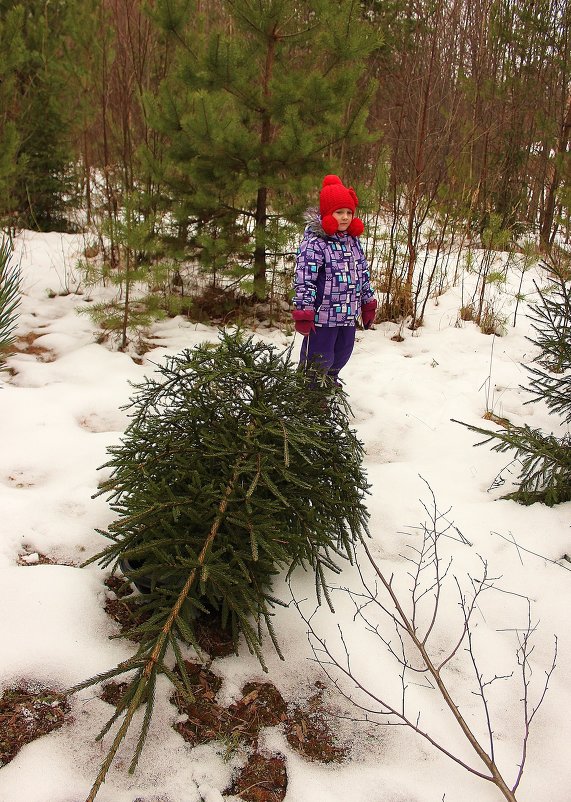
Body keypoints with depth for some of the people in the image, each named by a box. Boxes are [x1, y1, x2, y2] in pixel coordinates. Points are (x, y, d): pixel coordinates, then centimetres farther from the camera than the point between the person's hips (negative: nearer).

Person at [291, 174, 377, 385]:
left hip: (349, 315, 8)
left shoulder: (353, 240, 9)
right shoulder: (314, 242, -17)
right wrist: (304, 314, -22)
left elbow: (363, 273, 18)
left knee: (341, 354, 22)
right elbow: (304, 280, -20)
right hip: (323, 316, -8)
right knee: (319, 359, 0)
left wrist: (368, 304, 20)